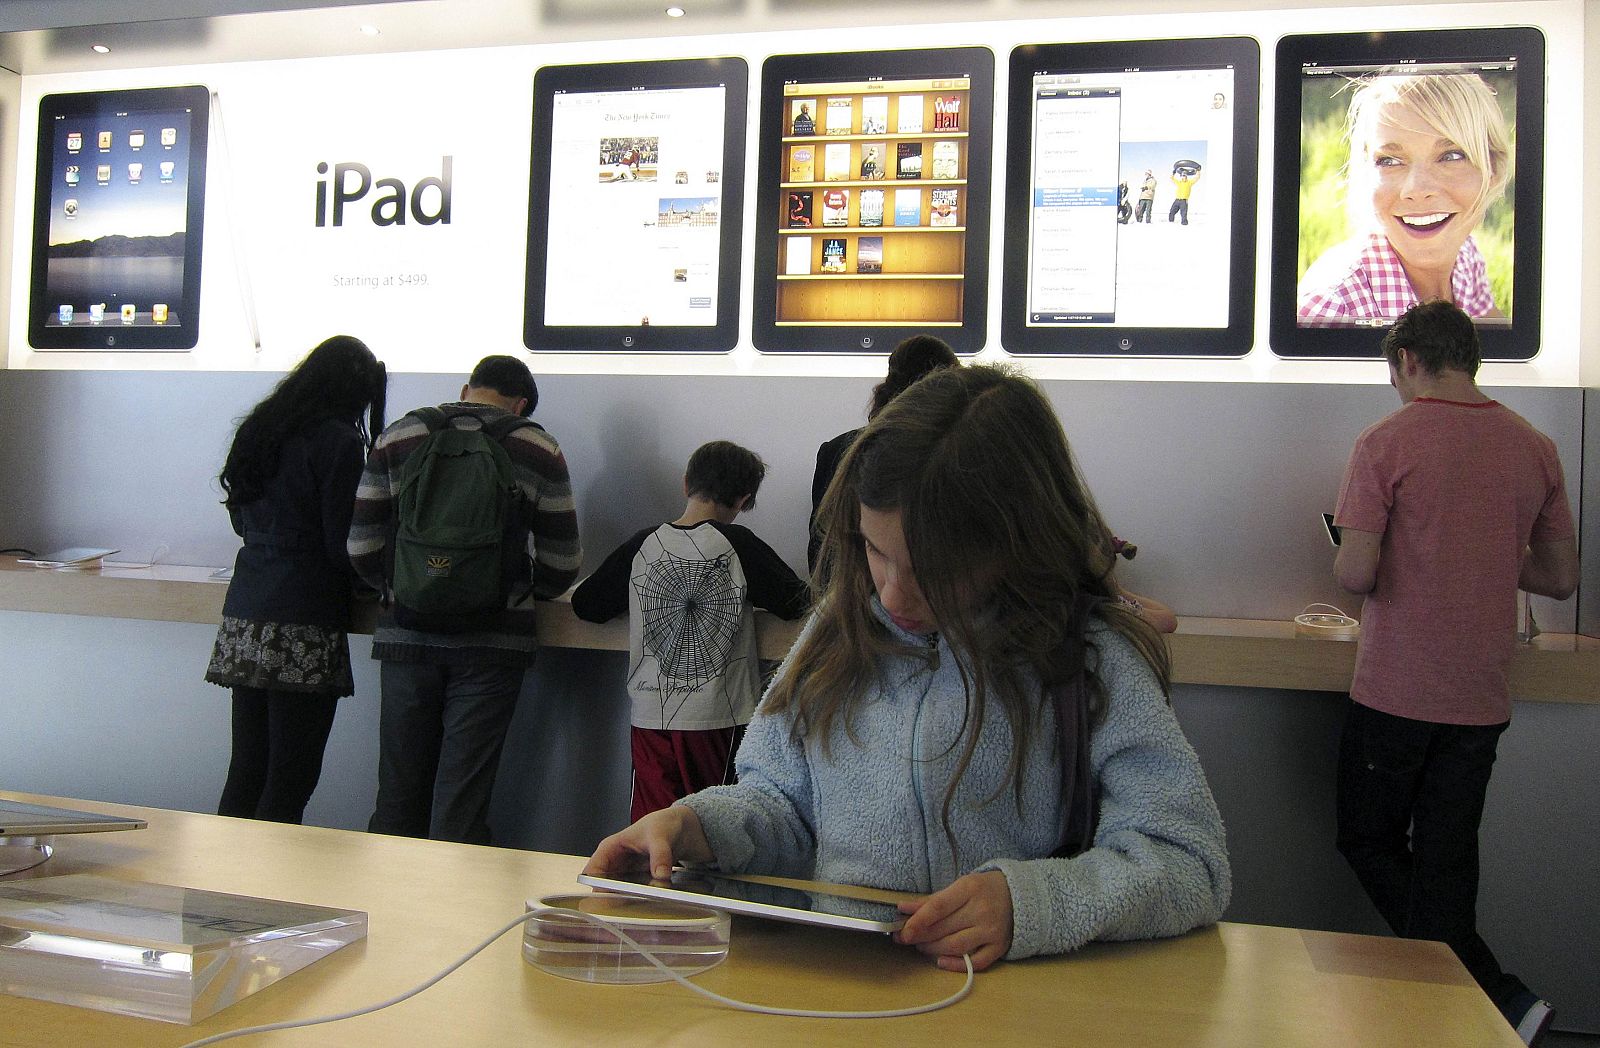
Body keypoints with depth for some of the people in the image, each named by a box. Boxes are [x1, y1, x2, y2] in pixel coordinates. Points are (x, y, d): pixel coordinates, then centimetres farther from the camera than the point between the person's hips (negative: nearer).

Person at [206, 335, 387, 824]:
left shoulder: (257, 429, 14)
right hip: (303, 628, -7)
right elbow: (344, 545, -10)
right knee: (289, 783, -1)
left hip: (243, 619, 7)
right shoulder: (338, 441, -8)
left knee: (244, 775, 13)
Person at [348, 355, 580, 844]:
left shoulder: (395, 440, 5)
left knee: (399, 792, 13)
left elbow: (362, 548, 4)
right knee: (461, 804, 3)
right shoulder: (539, 451, 2)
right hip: (492, 643, -2)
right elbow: (562, 566, 4)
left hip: (406, 636, 2)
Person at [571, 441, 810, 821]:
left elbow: (585, 604, 8)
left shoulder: (642, 546, -1)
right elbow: (794, 603, -2)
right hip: (718, 717, -2)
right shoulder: (737, 544, -8)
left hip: (651, 715, 2)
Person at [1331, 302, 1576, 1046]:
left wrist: (1347, 553, 4)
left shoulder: (1386, 442, -12)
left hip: (1395, 692, -5)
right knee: (1444, 863, 13)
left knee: (1371, 843, 13)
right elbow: (1561, 578, 10)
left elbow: (1357, 573, -18)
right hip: (1481, 698, 5)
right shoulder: (1535, 446, 4)